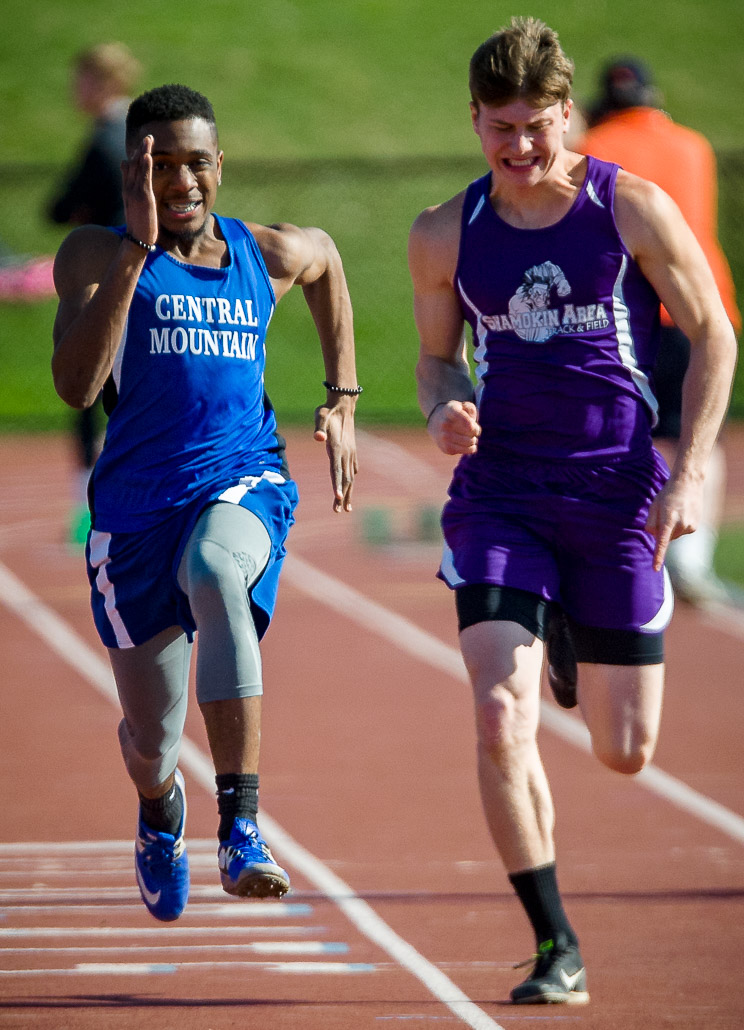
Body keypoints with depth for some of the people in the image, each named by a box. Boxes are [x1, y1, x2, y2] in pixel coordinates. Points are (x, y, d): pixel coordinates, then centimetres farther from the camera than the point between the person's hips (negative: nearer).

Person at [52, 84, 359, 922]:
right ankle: (161, 814, 51)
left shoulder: (269, 255, 5)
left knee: (215, 572, -39)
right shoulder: (95, 255, -4)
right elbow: (75, 385, -20)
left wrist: (342, 404, 24)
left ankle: (241, 831, -43)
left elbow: (325, 261, 31)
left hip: (244, 483, 0)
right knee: (149, 746, 9)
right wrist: (137, 249, -24)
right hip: (136, 504, 0)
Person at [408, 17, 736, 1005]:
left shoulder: (633, 209, -5)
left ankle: (582, 661, 44)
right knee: (500, 721, -18)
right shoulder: (446, 235, 3)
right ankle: (558, 950, -7)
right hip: (500, 495, 1)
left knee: (625, 752, 5)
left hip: (618, 494, -1)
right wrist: (444, 411, -8)